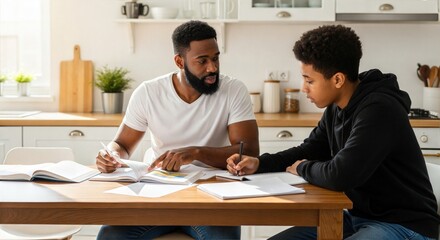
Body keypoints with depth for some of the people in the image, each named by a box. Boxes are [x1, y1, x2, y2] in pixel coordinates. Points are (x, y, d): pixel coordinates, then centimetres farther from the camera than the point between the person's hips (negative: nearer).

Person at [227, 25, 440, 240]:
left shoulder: (378, 110, -24)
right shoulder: (337, 107, 3)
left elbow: (339, 176, -31)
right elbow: (309, 150, 18)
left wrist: (302, 169, -9)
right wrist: (259, 163, 2)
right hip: (359, 217, 9)